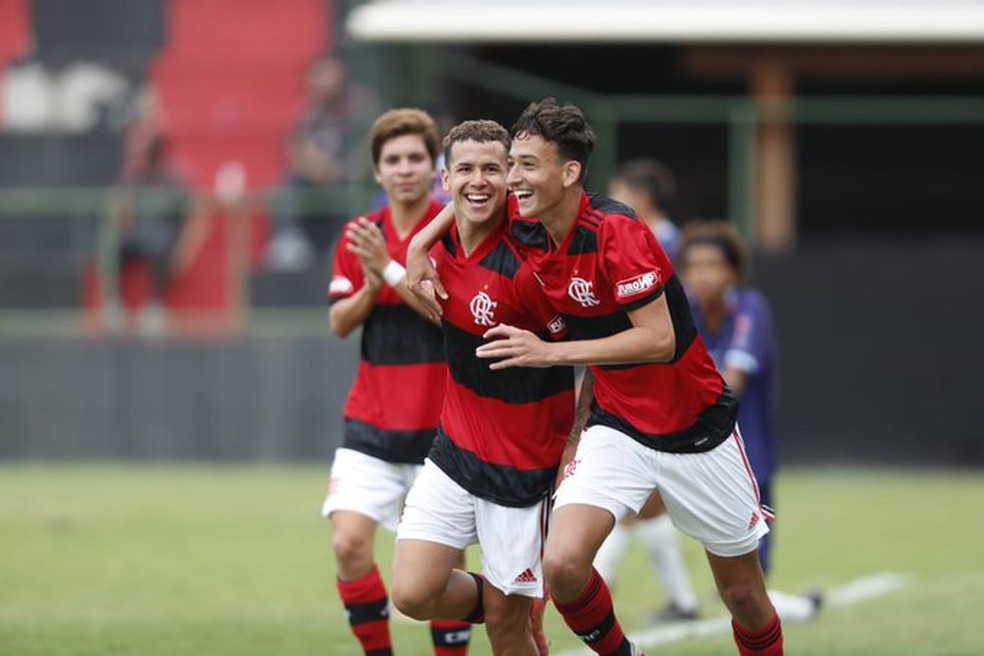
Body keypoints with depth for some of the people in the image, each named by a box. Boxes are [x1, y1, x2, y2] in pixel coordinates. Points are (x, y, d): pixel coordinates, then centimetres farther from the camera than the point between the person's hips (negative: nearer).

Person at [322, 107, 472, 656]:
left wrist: (391, 270, -22)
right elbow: (339, 323, 5)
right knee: (349, 543, -11)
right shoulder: (360, 235, 7)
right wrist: (370, 287, -14)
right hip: (372, 424, 3)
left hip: (442, 425, -3)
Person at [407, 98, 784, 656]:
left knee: (743, 594, 6)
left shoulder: (617, 231, -24)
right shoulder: (524, 229, -5)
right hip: (615, 426, 4)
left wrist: (551, 352, -31)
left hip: (694, 430, -4)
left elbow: (659, 339, -28)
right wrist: (419, 246, 0)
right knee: (562, 563, -19)